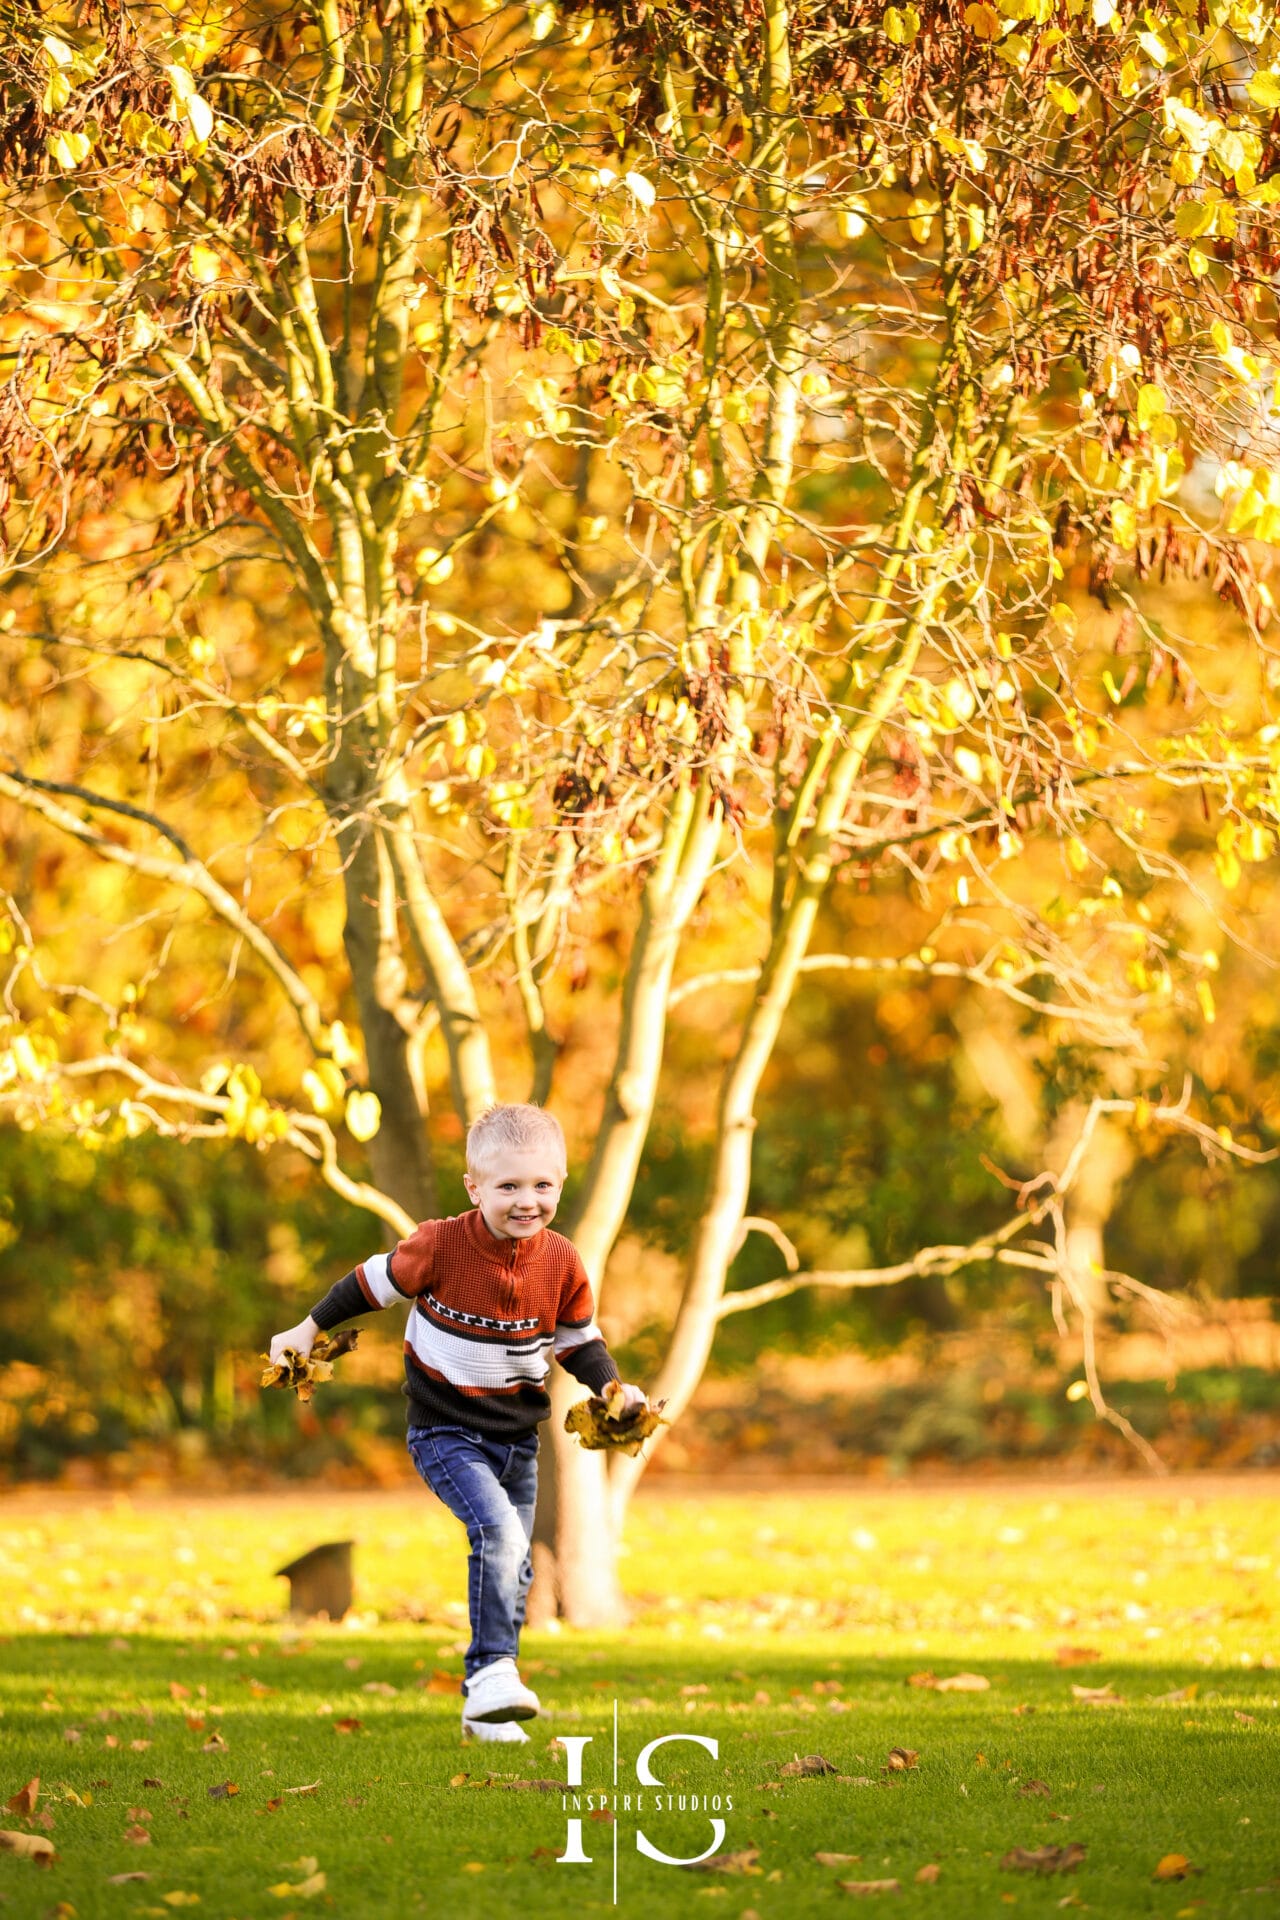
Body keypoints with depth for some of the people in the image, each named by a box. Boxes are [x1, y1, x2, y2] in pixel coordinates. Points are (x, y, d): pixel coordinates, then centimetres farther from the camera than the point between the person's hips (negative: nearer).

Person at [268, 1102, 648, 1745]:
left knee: (513, 1569, 9)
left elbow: (578, 1340, 9)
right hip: (445, 1433, -5)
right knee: (499, 1533, -27)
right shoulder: (441, 1246, -18)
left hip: (516, 1436, 5)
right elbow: (374, 1281, -1)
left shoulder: (562, 1263, -6)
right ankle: (493, 1669, -23)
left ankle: (485, 1705, 21)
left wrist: (614, 1389, -7)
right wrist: (310, 1329, 8)